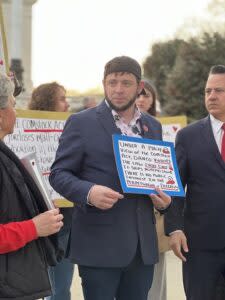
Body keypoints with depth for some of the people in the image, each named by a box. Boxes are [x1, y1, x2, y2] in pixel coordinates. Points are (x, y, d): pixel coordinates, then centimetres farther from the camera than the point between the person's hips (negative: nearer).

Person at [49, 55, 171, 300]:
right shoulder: (81, 122, -2)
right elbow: (58, 173, -3)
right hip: (99, 245, -5)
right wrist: (89, 192, -22)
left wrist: (163, 197, 0)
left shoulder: (152, 126, 15)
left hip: (142, 245, 5)